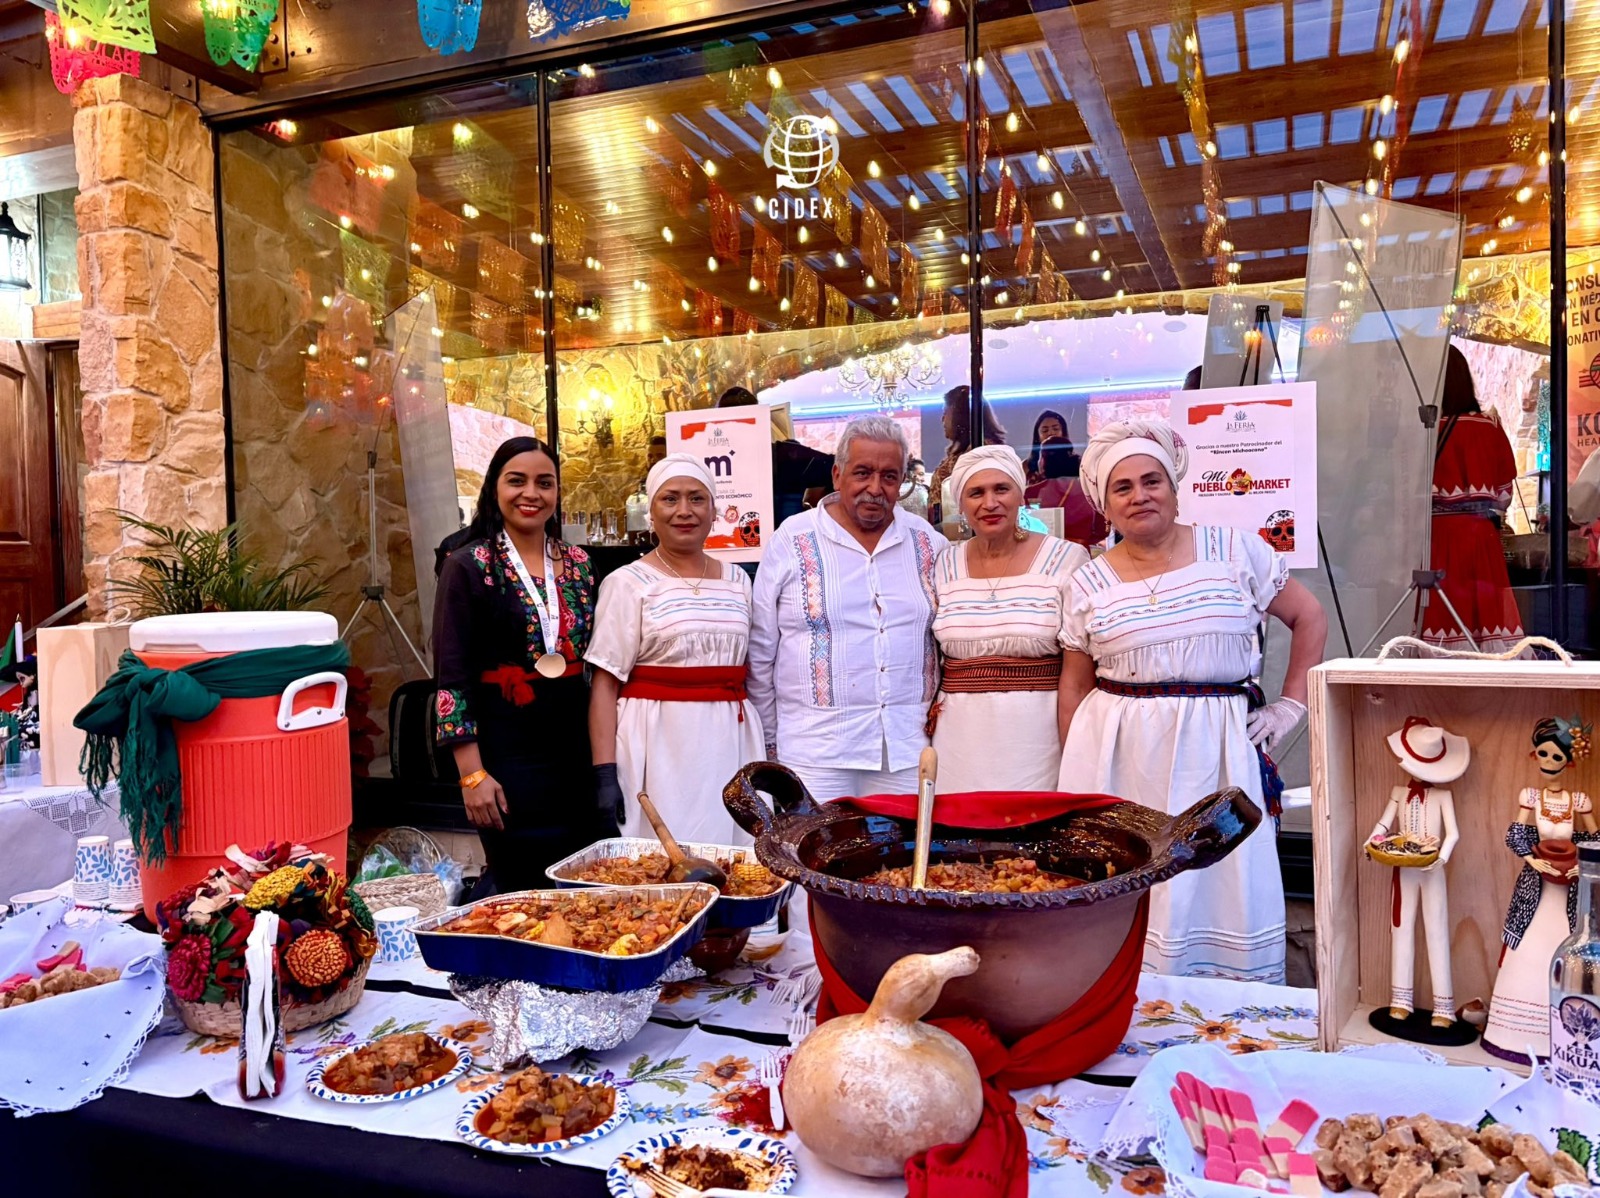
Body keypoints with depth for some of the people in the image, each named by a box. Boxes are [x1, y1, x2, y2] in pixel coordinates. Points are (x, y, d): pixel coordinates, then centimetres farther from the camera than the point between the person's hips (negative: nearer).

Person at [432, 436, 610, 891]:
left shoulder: (577, 563, 8)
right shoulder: (468, 566, -6)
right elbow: (452, 677, -9)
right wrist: (472, 773, -14)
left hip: (578, 750, 5)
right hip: (507, 757, -5)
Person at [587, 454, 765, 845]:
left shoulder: (737, 580, 11)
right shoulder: (628, 583, -2)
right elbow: (605, 685, -6)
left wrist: (763, 752, 13)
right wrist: (605, 774, -13)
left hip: (732, 747, 4)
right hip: (659, 750, -4)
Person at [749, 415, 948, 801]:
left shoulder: (927, 542, 8)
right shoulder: (793, 541, -1)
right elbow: (760, 652, 2)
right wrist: (768, 741, 4)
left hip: (910, 750, 3)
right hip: (815, 751, -2)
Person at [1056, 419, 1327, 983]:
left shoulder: (1234, 550, 2)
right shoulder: (1091, 583, 5)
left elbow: (1310, 619, 10)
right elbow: (1075, 687, 11)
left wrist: (1290, 707, 4)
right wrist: (1078, 777, 6)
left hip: (1215, 749, -1)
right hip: (1118, 757, 1)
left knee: (1221, 884, 2)